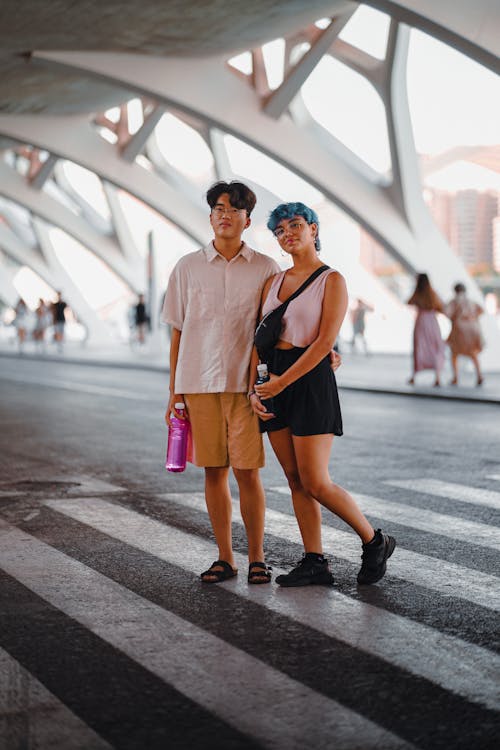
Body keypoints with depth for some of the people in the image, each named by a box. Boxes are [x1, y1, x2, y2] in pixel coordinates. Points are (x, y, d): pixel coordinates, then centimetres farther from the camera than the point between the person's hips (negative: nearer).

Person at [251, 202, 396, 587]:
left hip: (309, 380, -6)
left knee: (315, 483, -7)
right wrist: (254, 388, -5)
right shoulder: (274, 281, 12)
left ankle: (375, 542, 12)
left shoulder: (332, 280, -6)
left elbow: (325, 342, -15)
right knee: (296, 480, 6)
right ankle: (315, 563, 12)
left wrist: (281, 382, -19)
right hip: (273, 383, 6)